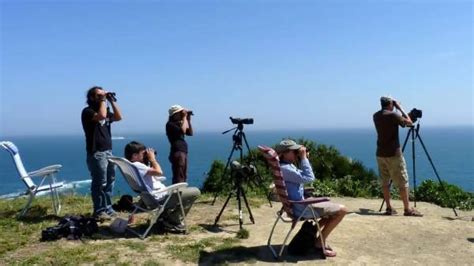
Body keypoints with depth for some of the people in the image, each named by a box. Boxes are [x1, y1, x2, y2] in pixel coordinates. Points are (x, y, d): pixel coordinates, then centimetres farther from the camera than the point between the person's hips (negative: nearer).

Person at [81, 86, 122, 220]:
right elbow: (101, 116, -27)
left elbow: (118, 117, 7)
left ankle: (107, 208, 21)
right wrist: (103, 101, -14)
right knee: (100, 183, -7)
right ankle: (99, 211, 0)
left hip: (108, 151, 9)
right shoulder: (88, 111, -7)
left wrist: (112, 101, 3)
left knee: (110, 181, 12)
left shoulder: (105, 110, 18)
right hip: (96, 153, -8)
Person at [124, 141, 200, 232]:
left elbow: (153, 172, 20)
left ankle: (166, 215, 19)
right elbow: (159, 172, -28)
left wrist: (149, 160, 7)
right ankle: (173, 220, 1)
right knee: (195, 192, -8)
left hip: (153, 197, 11)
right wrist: (152, 158, -13)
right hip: (159, 198, -11)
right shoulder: (137, 165, -19)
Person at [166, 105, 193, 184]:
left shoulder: (178, 124, 18)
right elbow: (183, 131, -21)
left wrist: (188, 120, 11)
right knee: (178, 178, -13)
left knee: (183, 177, 11)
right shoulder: (170, 124, -7)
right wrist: (184, 118, -11)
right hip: (177, 153, -9)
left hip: (183, 152, 9)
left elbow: (190, 133, 19)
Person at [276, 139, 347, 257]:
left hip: (301, 204, 10)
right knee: (342, 210, -6)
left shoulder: (289, 165, 9)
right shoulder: (284, 168, -22)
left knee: (334, 208, 22)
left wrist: (304, 158, 6)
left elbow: (304, 176, 19)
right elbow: (309, 178, -25)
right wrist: (304, 158, -19)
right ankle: (320, 242, 3)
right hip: (300, 208, -10)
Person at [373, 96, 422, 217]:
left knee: (385, 181, 10)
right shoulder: (393, 115, -12)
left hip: (380, 154, 6)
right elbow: (410, 123, -1)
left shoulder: (376, 116, 7)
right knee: (402, 182, 1)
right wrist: (400, 108, 2)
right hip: (393, 154, -6)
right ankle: (407, 209, 3)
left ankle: (389, 208, 13)